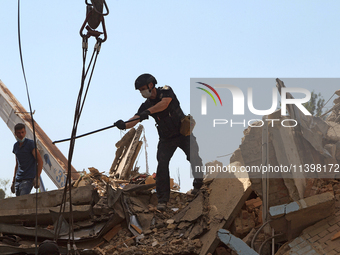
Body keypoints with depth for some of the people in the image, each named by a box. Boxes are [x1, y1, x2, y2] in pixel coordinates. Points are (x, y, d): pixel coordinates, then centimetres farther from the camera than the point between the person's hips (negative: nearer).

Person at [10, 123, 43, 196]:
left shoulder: (30, 143, -4)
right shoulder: (15, 146, 15)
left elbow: (40, 161, -8)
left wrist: (37, 178, -17)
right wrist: (13, 181, 20)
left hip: (28, 179, -7)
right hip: (18, 179, 7)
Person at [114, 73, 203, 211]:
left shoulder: (166, 91, -13)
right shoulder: (146, 105, -3)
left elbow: (164, 104, -34)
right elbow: (135, 119, -14)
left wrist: (148, 111, -49)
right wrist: (124, 125, -37)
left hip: (183, 132, -3)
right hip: (166, 139, 3)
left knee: (194, 158, -17)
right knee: (162, 165, -12)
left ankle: (198, 183, 8)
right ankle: (162, 199, -10)